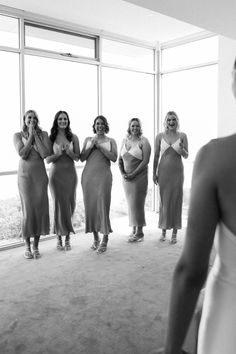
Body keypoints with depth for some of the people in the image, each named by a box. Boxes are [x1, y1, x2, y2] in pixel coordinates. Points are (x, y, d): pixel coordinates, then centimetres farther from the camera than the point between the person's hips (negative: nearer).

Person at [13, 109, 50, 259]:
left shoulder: (43, 134, 5)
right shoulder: (18, 135, 3)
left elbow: (45, 154, -9)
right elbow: (22, 154, -12)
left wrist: (35, 135, -8)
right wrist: (30, 136, -8)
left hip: (40, 174, 2)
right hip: (25, 175, -1)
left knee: (40, 207, 1)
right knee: (28, 209, -2)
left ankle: (36, 246, 14)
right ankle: (27, 246, 12)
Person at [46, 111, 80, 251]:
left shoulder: (73, 137, 4)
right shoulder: (51, 138, 2)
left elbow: (77, 157, 3)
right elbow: (48, 159, -1)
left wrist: (68, 151, -15)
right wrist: (59, 153, -17)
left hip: (70, 173, 1)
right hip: (56, 173, -1)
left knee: (70, 204, 3)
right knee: (59, 204, 1)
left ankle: (67, 238, 14)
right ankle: (59, 237, 14)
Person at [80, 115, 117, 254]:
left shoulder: (111, 141, 10)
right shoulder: (88, 140, 15)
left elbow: (114, 158, -4)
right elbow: (82, 158, 7)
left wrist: (100, 146, -8)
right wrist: (91, 146, -5)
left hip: (103, 175, -2)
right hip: (88, 175, 3)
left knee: (103, 204, -8)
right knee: (90, 205, 3)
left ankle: (105, 240, 0)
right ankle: (96, 238, 16)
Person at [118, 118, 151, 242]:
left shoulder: (143, 141, -5)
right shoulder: (124, 141, 11)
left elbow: (145, 161, -12)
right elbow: (120, 159, 12)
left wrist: (133, 174, -16)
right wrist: (122, 173, -3)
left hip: (139, 177, -5)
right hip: (126, 177, 5)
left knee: (137, 203, -2)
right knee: (131, 203, 9)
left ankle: (139, 232, 8)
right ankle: (133, 230, 21)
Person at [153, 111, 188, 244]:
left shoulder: (182, 136, 2)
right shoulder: (160, 136, 3)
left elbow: (186, 156, 4)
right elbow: (156, 156, 5)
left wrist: (182, 150, -18)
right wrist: (154, 173, 3)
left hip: (177, 171, 0)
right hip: (163, 171, 0)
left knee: (176, 200, 3)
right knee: (164, 200, 5)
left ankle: (175, 232, 12)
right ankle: (164, 230, 17)